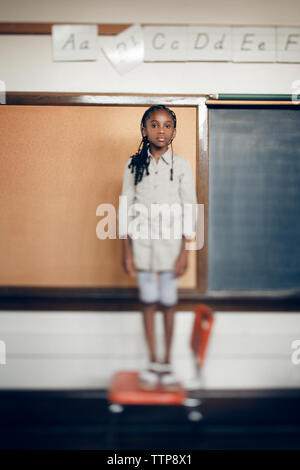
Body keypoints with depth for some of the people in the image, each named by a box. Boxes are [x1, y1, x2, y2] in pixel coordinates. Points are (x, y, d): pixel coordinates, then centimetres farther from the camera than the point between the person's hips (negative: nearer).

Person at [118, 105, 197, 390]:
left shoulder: (181, 166, -2)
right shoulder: (134, 165, 1)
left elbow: (190, 209, -1)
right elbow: (125, 208, 2)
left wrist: (185, 252, -6)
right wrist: (126, 251, -2)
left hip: (171, 242, -1)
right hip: (141, 242, 1)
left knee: (168, 302, 6)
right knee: (148, 301, 9)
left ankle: (167, 361, 23)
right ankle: (152, 361, 24)